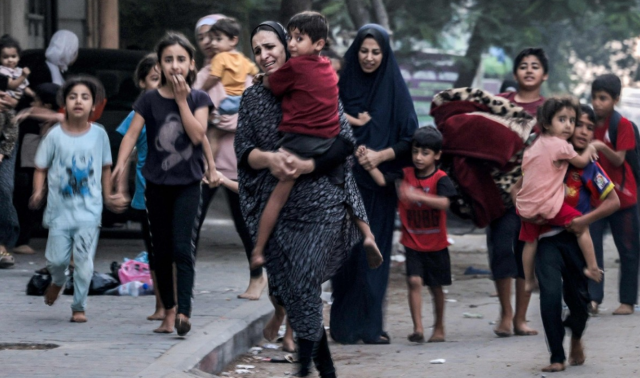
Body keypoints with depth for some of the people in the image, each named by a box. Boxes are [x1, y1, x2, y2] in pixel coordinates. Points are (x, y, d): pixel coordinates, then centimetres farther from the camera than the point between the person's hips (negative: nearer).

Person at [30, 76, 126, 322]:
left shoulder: (99, 135, 0)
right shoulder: (55, 135, -4)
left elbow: (105, 168, 13)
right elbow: (41, 168, 1)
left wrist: (108, 197, 13)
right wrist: (38, 192, -15)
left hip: (89, 210, 0)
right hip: (60, 209, 0)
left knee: (84, 262, -6)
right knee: (56, 259, 1)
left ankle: (79, 307, 8)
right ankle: (58, 281, 35)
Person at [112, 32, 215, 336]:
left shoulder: (198, 99, 1)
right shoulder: (150, 100, 0)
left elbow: (197, 134, -12)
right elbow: (132, 133, -10)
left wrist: (181, 99, -11)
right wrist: (121, 161, -26)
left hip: (188, 184, -2)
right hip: (157, 185, 2)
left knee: (183, 248, -14)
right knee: (161, 251, 8)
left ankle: (184, 312, -20)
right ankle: (168, 311, 19)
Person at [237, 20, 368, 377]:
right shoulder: (253, 97, 10)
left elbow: (347, 143, -5)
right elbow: (244, 152, 4)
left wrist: (307, 166, -18)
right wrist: (268, 158, -18)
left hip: (322, 204, -4)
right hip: (277, 210, 4)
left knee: (304, 286, -12)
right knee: (289, 289, 1)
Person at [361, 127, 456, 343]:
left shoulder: (440, 179, -12)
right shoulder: (405, 176, -1)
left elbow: (444, 203, -29)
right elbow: (381, 180, -11)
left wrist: (418, 196, -43)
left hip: (435, 244, -1)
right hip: (412, 243, 1)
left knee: (436, 286, 12)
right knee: (414, 281, -14)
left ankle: (439, 328, 29)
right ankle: (418, 328, -17)